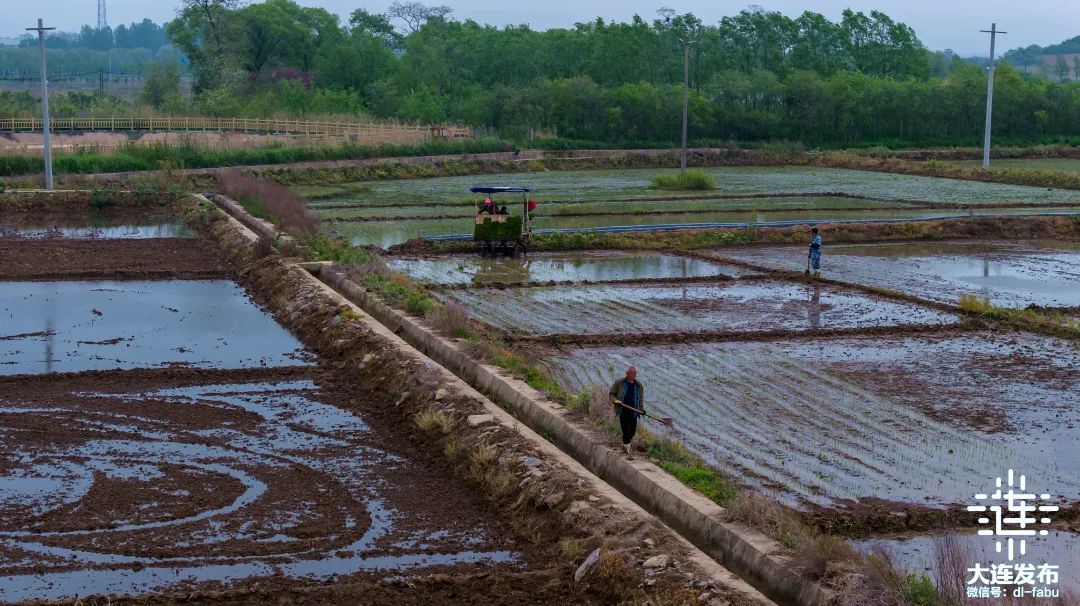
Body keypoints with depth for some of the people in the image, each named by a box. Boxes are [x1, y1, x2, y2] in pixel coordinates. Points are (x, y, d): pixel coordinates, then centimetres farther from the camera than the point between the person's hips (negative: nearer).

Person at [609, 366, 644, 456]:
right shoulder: (619, 383, 0)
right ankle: (627, 447, 4)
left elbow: (641, 399, 16)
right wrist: (615, 401, -12)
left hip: (633, 412, 4)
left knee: (632, 431, 7)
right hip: (623, 411, -4)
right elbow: (611, 393, 6)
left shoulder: (638, 385, 10)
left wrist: (642, 409, 2)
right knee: (626, 431, -9)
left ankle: (626, 444, 32)